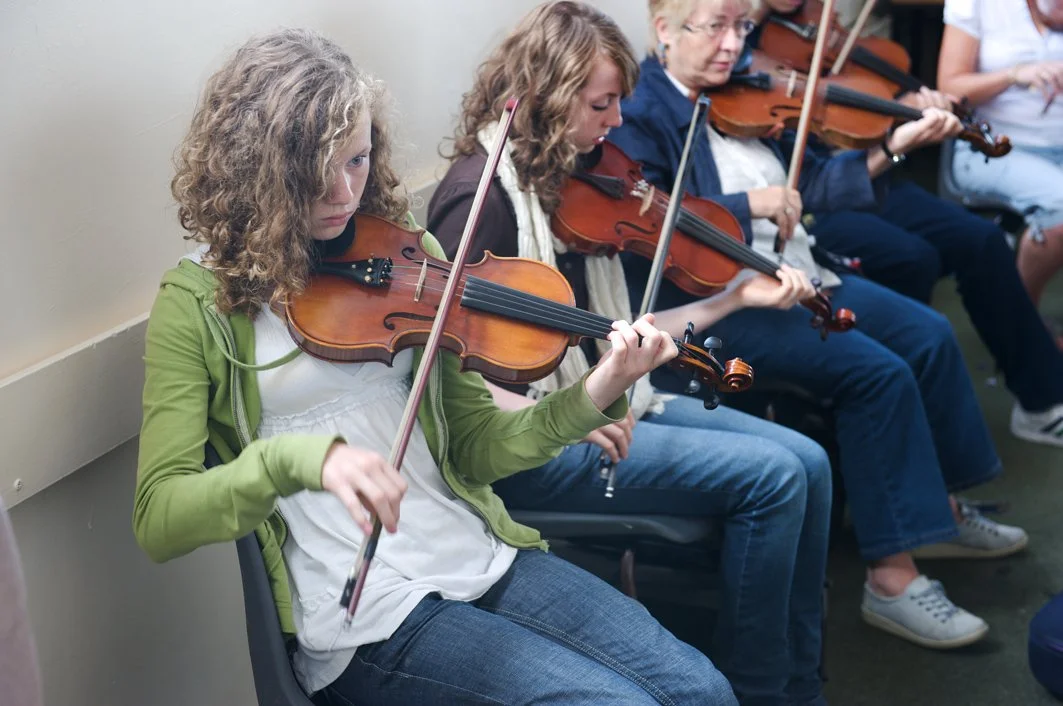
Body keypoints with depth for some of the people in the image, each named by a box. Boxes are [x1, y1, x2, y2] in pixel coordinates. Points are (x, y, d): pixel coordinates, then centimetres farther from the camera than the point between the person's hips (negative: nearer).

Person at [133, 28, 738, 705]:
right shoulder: (202, 302, -5)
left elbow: (473, 448, 7)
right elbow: (158, 519, -14)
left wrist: (593, 397, -11)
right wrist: (301, 456, -32)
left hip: (484, 559, 5)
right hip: (368, 622, -5)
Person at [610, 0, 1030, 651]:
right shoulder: (637, 114, -10)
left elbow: (807, 186, 11)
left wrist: (892, 147, 1)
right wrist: (746, 203, -29)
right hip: (716, 300, -9)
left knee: (929, 334, 4)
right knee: (879, 373, -21)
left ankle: (940, 505, 23)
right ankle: (892, 577, -14)